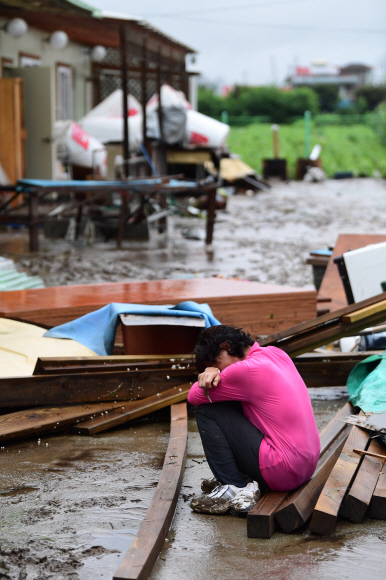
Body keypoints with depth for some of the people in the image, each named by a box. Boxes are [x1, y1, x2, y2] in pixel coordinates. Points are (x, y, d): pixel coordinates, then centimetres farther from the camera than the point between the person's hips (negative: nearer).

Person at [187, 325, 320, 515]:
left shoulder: (247, 370, -16)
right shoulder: (276, 354, 10)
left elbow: (194, 397, -5)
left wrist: (209, 374, 14)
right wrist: (212, 371, -3)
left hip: (283, 472, -9)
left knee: (206, 411, -4)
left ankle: (234, 489, -3)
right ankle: (240, 477, 17)